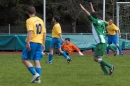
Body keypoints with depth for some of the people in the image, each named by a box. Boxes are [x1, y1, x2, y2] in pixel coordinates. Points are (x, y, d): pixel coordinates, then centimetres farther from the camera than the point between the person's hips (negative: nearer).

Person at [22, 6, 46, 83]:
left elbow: (30, 32, -19)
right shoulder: (40, 20, 13)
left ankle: (35, 74, -13)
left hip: (32, 42, -6)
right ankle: (38, 78, 0)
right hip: (39, 43, 6)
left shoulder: (29, 20, -7)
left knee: (25, 59, 1)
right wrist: (43, 43, 20)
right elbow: (44, 33, 14)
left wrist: (28, 43, -22)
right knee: (37, 61, 7)